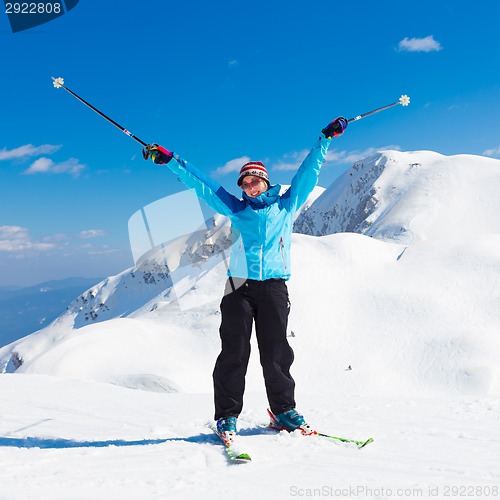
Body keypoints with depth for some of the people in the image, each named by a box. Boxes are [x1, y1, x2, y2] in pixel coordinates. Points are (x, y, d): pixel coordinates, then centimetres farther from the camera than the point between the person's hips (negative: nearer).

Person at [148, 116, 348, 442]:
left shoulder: (286, 205, 15)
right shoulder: (236, 208, 15)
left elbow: (309, 172, 18)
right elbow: (200, 182, 17)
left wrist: (326, 139, 17)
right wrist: (169, 160, 16)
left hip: (274, 287, 0)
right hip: (240, 285, 0)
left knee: (277, 351, 3)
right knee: (234, 352, -2)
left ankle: (284, 409, 16)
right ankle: (227, 416, 4)